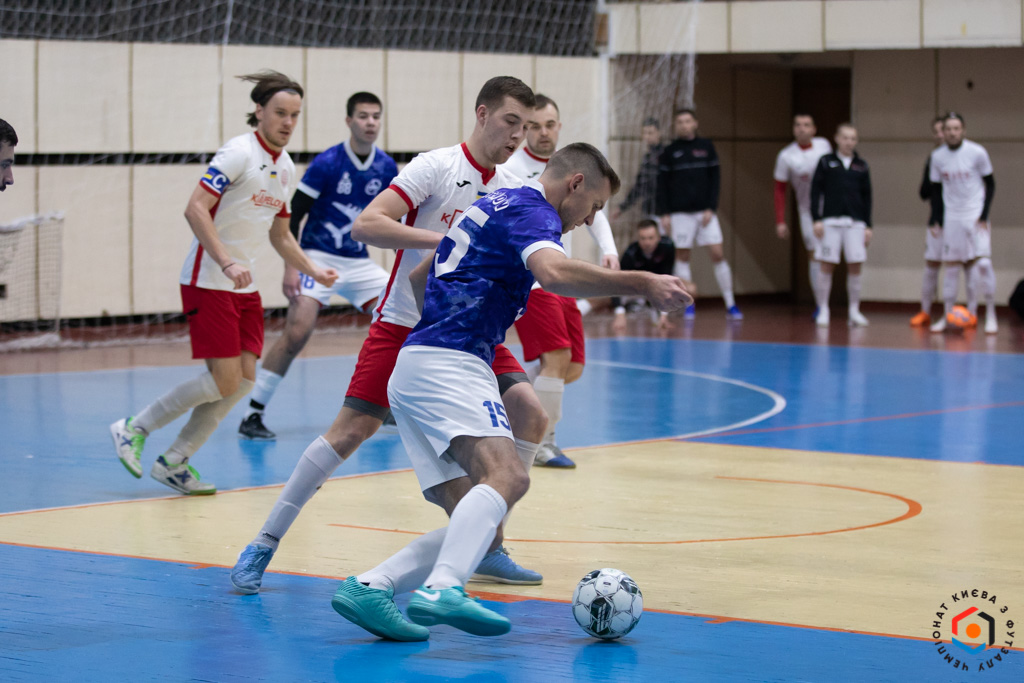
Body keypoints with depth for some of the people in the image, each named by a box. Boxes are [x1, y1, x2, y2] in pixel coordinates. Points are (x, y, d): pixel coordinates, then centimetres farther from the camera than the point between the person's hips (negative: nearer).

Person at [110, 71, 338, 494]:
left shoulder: (286, 168, 13)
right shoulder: (239, 153, -13)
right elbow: (195, 209, -21)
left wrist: (313, 270, 13)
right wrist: (227, 263, -29)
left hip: (243, 286, 8)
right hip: (207, 281, -8)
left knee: (244, 379, 0)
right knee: (224, 381, -12)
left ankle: (174, 462, 11)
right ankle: (134, 429, 4)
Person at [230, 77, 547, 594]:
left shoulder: (512, 190, 7)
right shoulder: (436, 167, -12)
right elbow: (365, 226, -22)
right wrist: (444, 239, -28)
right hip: (404, 323, -6)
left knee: (529, 412, -10)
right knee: (351, 430, -12)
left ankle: (485, 548, 1)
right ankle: (263, 545, 0)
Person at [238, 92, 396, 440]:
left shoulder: (386, 167, 1)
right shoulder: (327, 163, -13)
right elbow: (292, 216, -11)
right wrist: (291, 267, -18)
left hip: (359, 262, 5)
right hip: (319, 258, -5)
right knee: (297, 333, -20)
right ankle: (253, 413, -11)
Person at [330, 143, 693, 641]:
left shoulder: (496, 204, 27)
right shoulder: (532, 211, -3)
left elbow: (419, 279, 37)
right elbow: (554, 273, -26)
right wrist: (641, 283, -24)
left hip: (413, 370, 10)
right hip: (448, 366, -10)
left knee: (475, 516, 2)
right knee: (506, 475, -29)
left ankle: (369, 586, -10)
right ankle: (441, 591, -47)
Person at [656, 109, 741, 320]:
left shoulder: (706, 147, 6)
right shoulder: (669, 152, 4)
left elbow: (715, 179, 5)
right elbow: (662, 184, 5)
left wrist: (711, 208, -5)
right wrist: (664, 213, -3)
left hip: (705, 211, 0)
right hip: (680, 213, 0)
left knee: (718, 254, -6)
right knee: (682, 256, 0)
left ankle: (730, 305, -2)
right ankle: (689, 305, 9)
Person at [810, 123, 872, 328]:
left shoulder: (861, 166, 11)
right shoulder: (826, 162, 4)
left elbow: (867, 196, 13)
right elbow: (815, 191, 2)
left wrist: (868, 226, 8)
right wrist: (817, 219, -7)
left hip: (855, 222, 2)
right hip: (830, 221, -2)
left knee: (855, 266, 0)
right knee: (827, 266, -2)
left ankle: (854, 312, 8)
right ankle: (823, 310, 5)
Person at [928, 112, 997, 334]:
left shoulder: (977, 153, -9)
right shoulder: (937, 156, 1)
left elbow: (990, 184, -2)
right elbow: (936, 189, 10)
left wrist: (984, 216, -10)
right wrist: (938, 221, 3)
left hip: (976, 216, -3)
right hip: (951, 217, 3)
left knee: (982, 264, -13)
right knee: (951, 266, 4)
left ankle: (990, 314, -5)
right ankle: (947, 316, 12)